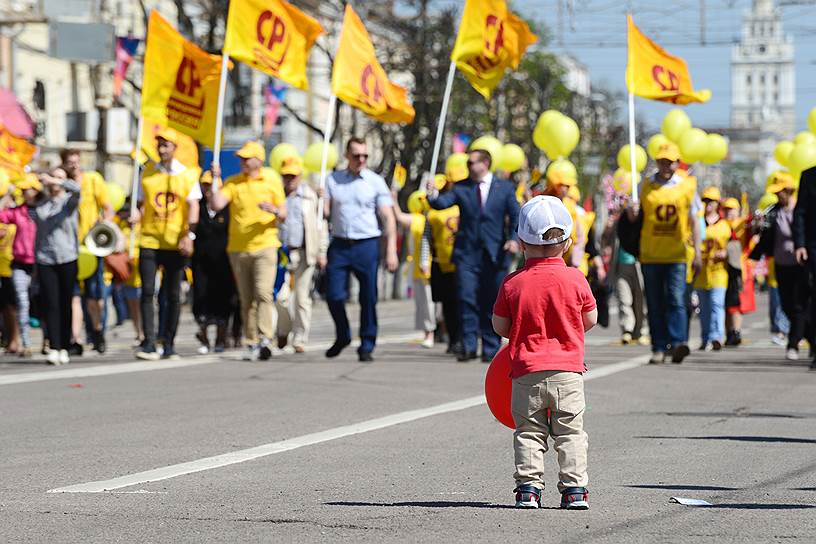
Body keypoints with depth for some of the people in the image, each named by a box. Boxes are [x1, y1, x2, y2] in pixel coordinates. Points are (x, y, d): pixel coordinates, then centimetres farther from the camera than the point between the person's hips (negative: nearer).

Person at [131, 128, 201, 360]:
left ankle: (169, 345, 12)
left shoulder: (188, 175, 3)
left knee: (173, 295, 5)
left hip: (176, 244, -1)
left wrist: (188, 235, -14)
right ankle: (149, 344, -11)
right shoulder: (147, 173, 9)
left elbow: (193, 206, -3)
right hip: (149, 241, 1)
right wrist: (136, 217, -9)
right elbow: (143, 204, 13)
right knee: (148, 291, -8)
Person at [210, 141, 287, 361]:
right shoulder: (232, 182, 7)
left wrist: (274, 210, -13)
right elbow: (216, 205, -7)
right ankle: (251, 343, 9)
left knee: (263, 292, -18)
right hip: (238, 248, 2)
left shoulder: (272, 181, 5)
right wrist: (215, 180, -12)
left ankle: (265, 339, -20)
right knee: (246, 299, 5)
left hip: (264, 246, -2)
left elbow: (283, 215, 8)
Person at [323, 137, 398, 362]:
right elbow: (325, 212, 8)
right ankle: (342, 337, 22)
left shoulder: (376, 182, 3)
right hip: (339, 245, 1)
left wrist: (391, 251, -7)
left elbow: (388, 218, 1)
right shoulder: (332, 180, 9)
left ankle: (366, 346, 10)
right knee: (334, 296, -2)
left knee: (368, 299, -1)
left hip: (366, 245, -1)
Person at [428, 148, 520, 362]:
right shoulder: (461, 188, 9)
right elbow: (442, 203, -4)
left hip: (495, 254, 0)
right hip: (467, 252, 1)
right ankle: (469, 346, -6)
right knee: (467, 299, -9)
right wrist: (433, 194, -25)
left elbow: (515, 216, 0)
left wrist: (514, 238, -16)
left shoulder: (505, 188, 7)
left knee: (492, 302, 3)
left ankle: (491, 348, 10)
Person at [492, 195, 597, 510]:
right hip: (567, 370, 0)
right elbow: (591, 320, 6)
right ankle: (574, 488, 4)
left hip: (526, 370, 0)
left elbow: (500, 326, 4)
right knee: (570, 432, 7)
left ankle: (528, 486, 4)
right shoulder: (575, 279, -4)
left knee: (529, 431, 9)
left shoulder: (513, 283, -4)